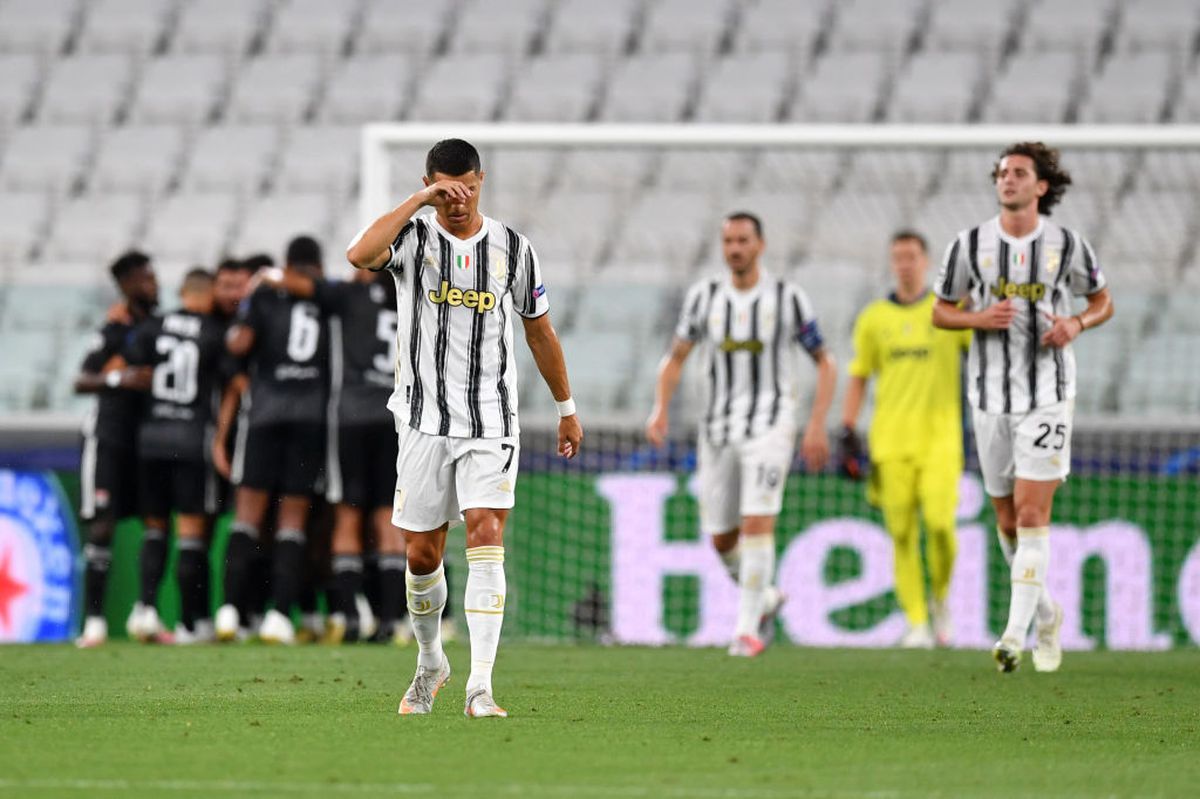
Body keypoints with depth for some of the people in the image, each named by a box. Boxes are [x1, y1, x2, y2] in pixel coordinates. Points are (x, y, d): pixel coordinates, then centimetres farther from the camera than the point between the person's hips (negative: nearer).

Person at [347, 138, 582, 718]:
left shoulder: (512, 249, 4)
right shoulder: (413, 239, -2)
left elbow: (539, 332, 16)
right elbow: (360, 255, -27)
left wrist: (566, 409, 21)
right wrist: (421, 199, -25)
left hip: (491, 424, 0)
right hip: (424, 422, 0)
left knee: (486, 539, -15)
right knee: (422, 554, 5)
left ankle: (480, 686, -20)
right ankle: (430, 662, 31)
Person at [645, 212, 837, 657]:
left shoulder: (788, 298, -3)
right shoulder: (705, 296, 5)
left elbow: (825, 364, 2)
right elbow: (675, 358, 12)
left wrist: (818, 424, -8)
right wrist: (660, 409, -5)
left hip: (770, 425, -4)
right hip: (719, 428, 4)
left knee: (757, 520, -19)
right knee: (721, 537, 5)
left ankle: (748, 628, -13)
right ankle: (765, 596, 33)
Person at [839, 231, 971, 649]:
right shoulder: (873, 318, 10)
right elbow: (858, 378, 14)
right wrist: (848, 435, 7)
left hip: (939, 438, -2)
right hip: (891, 439, 2)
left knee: (939, 521, -16)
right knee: (902, 532, -3)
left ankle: (941, 598, 10)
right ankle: (916, 622, 2)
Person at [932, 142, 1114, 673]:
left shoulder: (1067, 246, -2)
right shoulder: (970, 245, 0)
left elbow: (1102, 301, 12)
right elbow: (941, 313, 8)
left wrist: (1077, 324, -10)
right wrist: (980, 318, -13)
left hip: (1048, 396, -3)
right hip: (990, 397, 3)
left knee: (1032, 514, -13)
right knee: (1007, 520, 9)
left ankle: (1015, 635, -14)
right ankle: (1046, 615, 31)